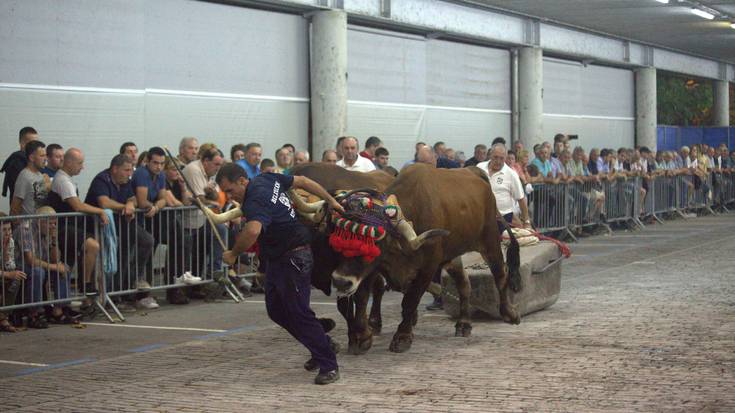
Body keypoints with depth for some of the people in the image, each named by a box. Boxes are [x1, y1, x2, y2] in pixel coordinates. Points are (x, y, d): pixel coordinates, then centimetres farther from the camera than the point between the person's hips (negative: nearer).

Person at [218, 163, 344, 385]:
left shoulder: (255, 201, -26)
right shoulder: (267, 179, 3)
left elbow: (253, 231, -47)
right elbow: (302, 181, 14)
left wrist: (234, 253, -30)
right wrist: (331, 201, 22)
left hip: (293, 258, -10)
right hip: (276, 260, 10)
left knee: (298, 313, -10)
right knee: (276, 311, 13)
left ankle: (329, 366, -5)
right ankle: (320, 347, 23)